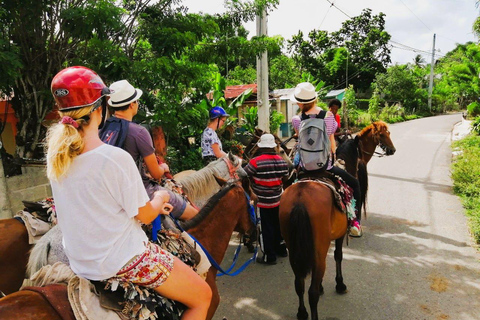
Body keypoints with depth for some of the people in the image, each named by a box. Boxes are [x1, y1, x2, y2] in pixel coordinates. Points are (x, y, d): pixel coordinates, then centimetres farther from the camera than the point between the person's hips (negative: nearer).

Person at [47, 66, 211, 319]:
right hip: (120, 262, -8)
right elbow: (145, 215, -15)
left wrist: (150, 205, 12)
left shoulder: (56, 154, -4)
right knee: (203, 296, 9)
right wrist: (160, 199, 7)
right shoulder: (116, 158, -27)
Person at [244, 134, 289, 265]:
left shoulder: (255, 162, -19)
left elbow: (243, 174, -10)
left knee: (267, 228, 5)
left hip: (264, 201, -5)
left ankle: (270, 256, 14)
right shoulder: (281, 160, -3)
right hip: (279, 199, 6)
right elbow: (285, 175, 7)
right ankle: (281, 248, 37)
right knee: (278, 224, 21)